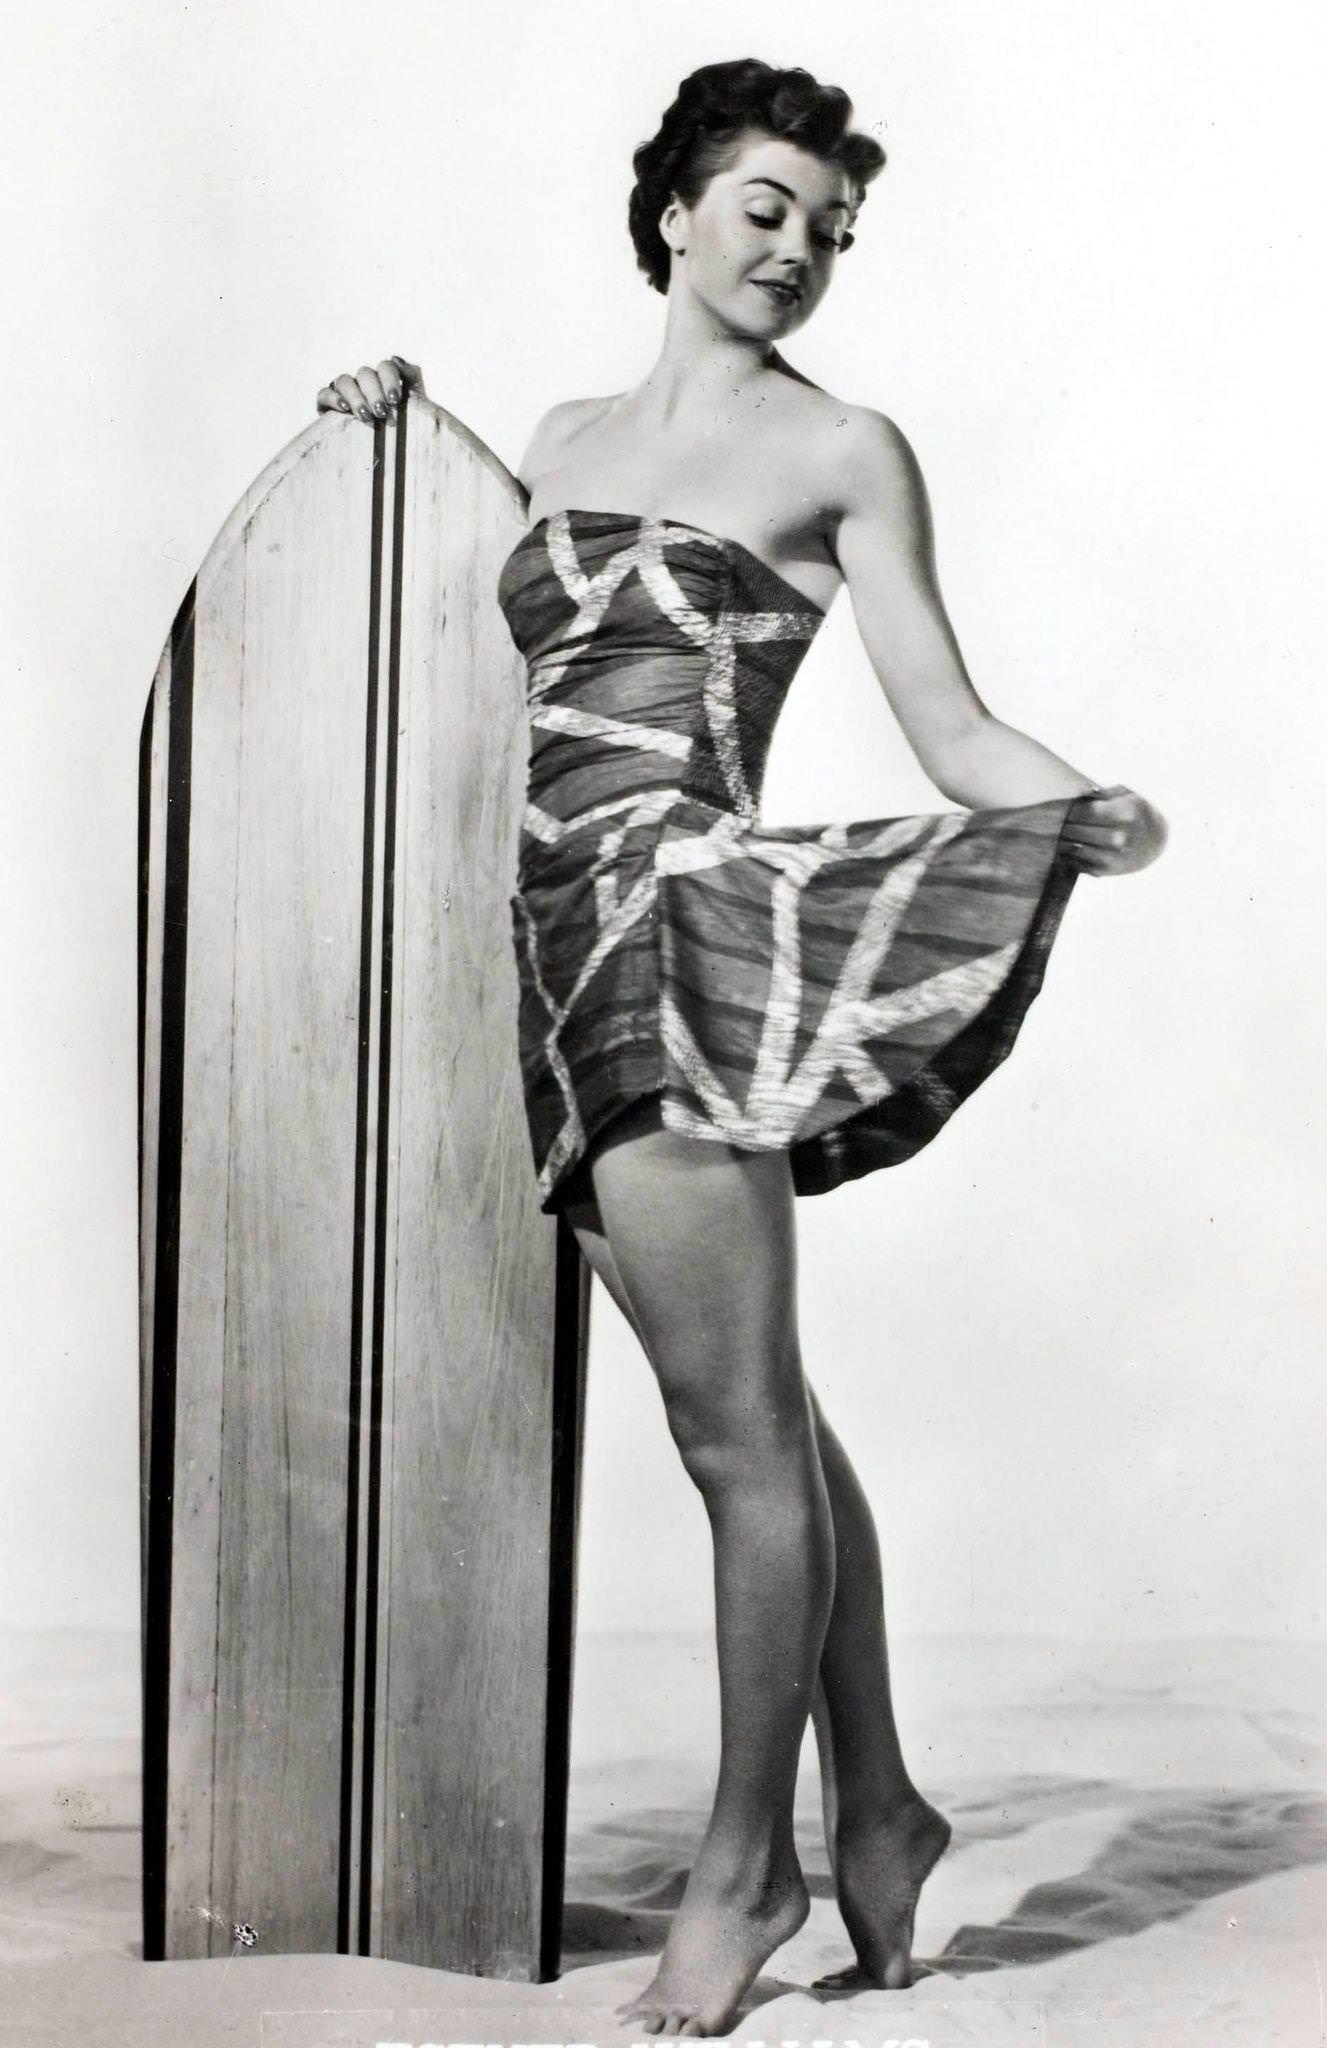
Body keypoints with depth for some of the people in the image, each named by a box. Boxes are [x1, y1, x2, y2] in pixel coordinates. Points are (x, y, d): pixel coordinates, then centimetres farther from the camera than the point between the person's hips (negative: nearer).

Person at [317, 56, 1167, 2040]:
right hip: (566, 939, 6)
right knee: (761, 1415, 11)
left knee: (735, 1420, -5)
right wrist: (399, 433, 25)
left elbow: (951, 729, -1)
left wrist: (1088, 800, -22)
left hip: (680, 921, -5)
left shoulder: (842, 449, 5)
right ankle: (877, 1807, 22)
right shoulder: (562, 441, 20)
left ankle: (748, 1864, 9)